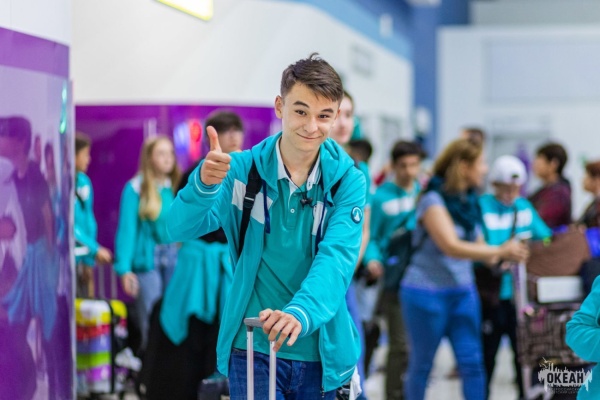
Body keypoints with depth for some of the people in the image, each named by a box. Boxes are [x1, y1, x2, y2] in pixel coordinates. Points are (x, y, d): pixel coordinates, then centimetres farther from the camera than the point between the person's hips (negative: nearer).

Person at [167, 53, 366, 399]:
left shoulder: (348, 180, -5)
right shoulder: (242, 170, -4)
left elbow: (336, 256, -18)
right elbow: (182, 228, -13)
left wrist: (301, 313, -37)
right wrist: (204, 185, -34)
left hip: (322, 354, 1)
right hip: (252, 350, -1)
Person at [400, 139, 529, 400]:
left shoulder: (469, 200, 8)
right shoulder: (434, 200, -15)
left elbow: (477, 245, 11)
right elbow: (451, 246, -25)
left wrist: (509, 254, -8)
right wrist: (500, 251, -27)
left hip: (463, 292, 7)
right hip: (427, 292, -7)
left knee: (472, 363, 2)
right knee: (421, 365, 7)